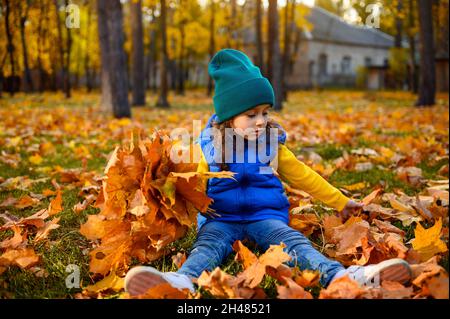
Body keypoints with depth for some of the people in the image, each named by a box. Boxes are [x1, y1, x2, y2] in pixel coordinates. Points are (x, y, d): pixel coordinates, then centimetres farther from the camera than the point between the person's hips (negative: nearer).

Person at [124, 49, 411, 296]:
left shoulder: (273, 145, 10)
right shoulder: (212, 146, 6)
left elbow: (303, 176, 18)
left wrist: (341, 202, 22)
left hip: (266, 216, 1)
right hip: (222, 218, -1)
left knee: (293, 240, -28)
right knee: (208, 243, -32)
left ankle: (339, 276, -53)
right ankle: (182, 281, -64)